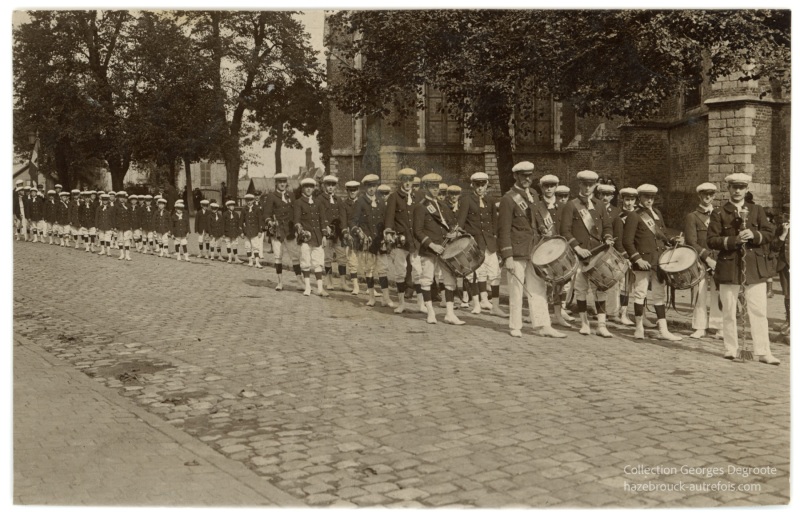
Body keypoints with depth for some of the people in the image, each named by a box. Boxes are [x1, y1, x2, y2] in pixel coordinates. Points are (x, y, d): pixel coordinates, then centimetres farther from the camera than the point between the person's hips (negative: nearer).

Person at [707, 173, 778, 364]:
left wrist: (754, 235, -13)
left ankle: (763, 352, 0)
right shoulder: (719, 214, 5)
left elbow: (769, 233, 7)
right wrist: (734, 239, -17)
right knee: (729, 312, 4)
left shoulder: (757, 210, 13)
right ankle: (731, 350, 13)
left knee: (759, 311, -2)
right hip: (729, 268, -1)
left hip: (755, 268, 1)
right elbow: (711, 240, -3)